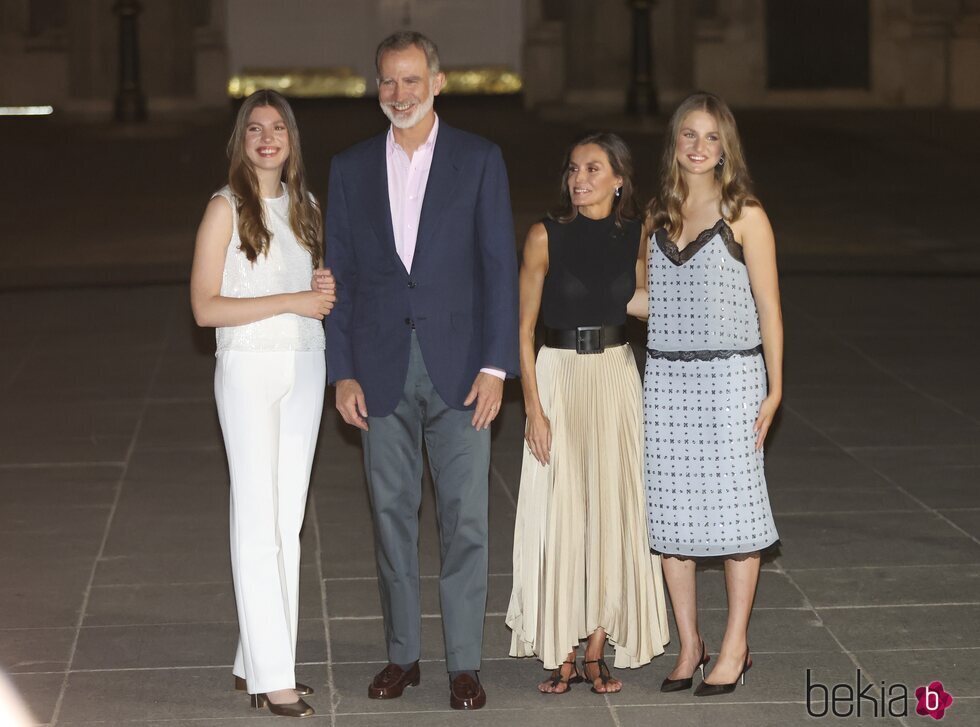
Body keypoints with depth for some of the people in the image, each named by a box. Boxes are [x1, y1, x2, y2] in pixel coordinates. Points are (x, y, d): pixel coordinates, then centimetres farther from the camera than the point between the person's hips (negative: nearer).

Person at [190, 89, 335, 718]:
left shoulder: (306, 207, 12)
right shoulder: (227, 208, -6)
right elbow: (206, 307, -12)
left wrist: (330, 292, 0)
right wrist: (291, 301, -16)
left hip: (305, 367, 6)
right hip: (249, 367, -6)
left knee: (288, 523, 7)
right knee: (257, 523, -6)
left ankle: (256, 660, 14)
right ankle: (271, 676, -5)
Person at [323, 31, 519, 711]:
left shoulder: (479, 159, 1)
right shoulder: (351, 168, 7)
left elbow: (500, 265, -2)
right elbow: (340, 273, 7)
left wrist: (495, 365, -10)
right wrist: (343, 372, 0)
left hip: (458, 366, -2)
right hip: (382, 368, 2)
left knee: (465, 518, -1)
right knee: (392, 513, 9)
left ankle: (465, 662, 8)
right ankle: (403, 654, 20)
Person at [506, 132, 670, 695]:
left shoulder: (637, 234, 2)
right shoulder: (547, 236, -6)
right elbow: (524, 330, -5)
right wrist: (534, 409, -10)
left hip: (617, 377, 3)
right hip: (559, 376, -2)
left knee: (613, 511, 4)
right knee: (558, 514, -1)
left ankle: (598, 650, 13)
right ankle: (562, 654, 8)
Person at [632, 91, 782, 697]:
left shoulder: (745, 216, -4)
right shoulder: (658, 215, 10)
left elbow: (768, 307, -4)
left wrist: (774, 390, -6)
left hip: (729, 378, -5)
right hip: (666, 379, 5)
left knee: (733, 510, 0)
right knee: (670, 512, 6)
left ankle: (735, 647, 12)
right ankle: (689, 645, 18)